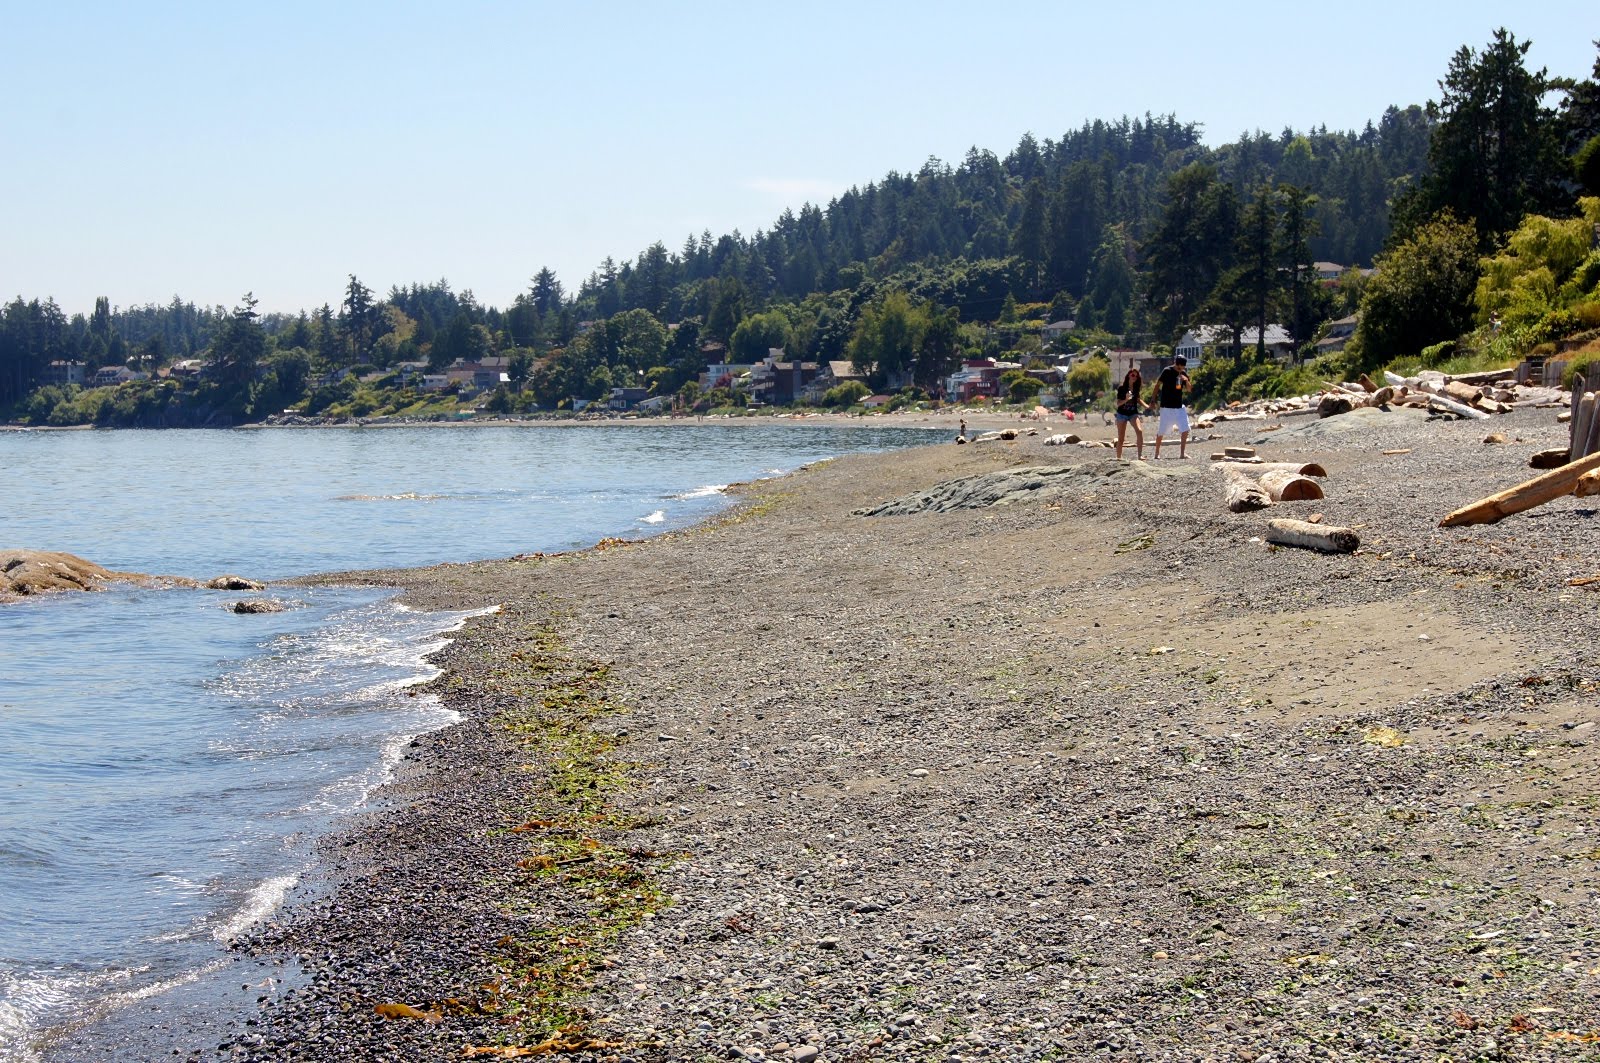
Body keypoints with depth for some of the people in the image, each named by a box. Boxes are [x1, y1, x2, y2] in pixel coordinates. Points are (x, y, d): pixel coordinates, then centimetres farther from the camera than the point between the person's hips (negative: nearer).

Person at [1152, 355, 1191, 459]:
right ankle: (1157, 454, 12)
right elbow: (1157, 385, -5)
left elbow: (1189, 389, 10)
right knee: (1161, 431, 1)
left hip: (1179, 406, 5)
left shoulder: (1183, 373, 6)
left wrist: (1186, 380, -11)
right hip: (1166, 406, -5)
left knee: (1185, 430, -3)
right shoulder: (1167, 371, -9)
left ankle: (1182, 453, 4)